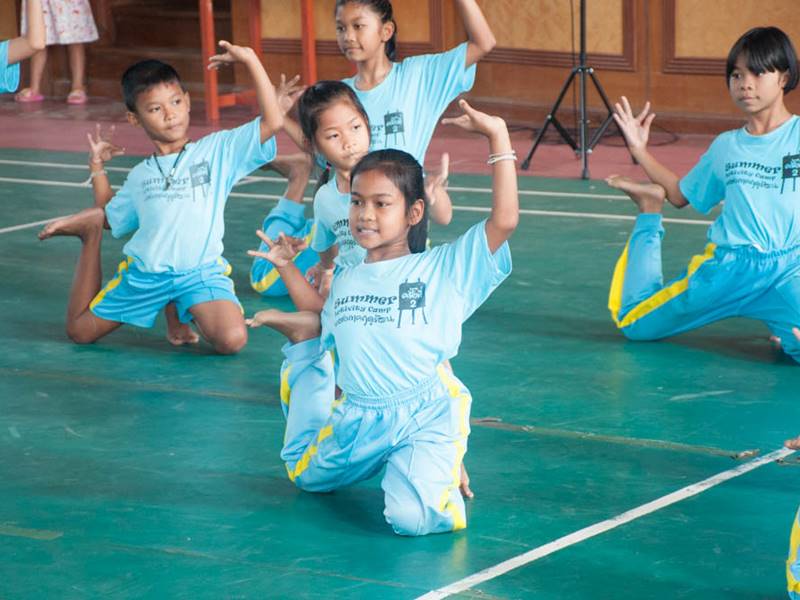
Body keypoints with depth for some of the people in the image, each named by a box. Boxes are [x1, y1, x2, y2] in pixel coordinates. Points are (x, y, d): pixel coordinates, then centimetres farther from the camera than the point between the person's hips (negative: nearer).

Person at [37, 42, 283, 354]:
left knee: (232, 340, -29)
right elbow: (112, 217, 30)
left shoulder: (217, 149, 5)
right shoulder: (140, 175, 17)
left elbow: (272, 122, -6)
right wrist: (98, 167, 24)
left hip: (201, 272, -3)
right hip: (144, 272, 3)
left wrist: (250, 60, -9)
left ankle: (185, 312, 5)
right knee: (79, 331, 9)